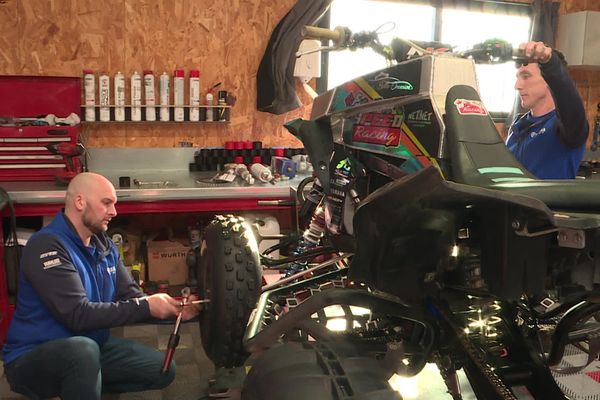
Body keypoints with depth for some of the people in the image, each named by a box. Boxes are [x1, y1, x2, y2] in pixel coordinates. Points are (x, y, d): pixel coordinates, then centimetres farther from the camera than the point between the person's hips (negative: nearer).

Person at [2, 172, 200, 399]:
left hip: (89, 344, 8)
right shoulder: (47, 246, -22)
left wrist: (173, 309, -16)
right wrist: (146, 307, -27)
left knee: (162, 371, 2)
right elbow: (78, 315, -29)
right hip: (33, 357, -8)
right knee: (83, 349, -40)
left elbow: (130, 296, 1)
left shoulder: (104, 246, 4)